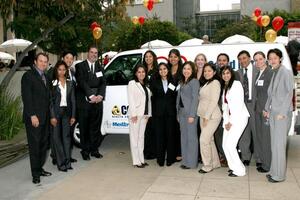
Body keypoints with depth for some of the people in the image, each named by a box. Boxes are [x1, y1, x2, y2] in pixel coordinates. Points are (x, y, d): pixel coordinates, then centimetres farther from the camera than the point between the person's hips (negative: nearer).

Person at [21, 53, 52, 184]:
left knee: (44, 144, 11)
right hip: (34, 117, -7)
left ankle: (40, 168, 24)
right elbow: (26, 97, -13)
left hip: (45, 117, 7)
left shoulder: (46, 77, 16)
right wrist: (32, 115, -18)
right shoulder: (28, 76, -6)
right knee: (34, 145, -1)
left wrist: (49, 115, 8)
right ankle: (35, 174, 8)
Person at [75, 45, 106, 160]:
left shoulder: (99, 67, 15)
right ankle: (85, 151, 13)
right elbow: (82, 82, -11)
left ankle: (94, 149, 21)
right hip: (84, 102, -4)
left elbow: (103, 83, 6)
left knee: (95, 127, 10)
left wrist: (100, 96, -12)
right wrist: (91, 96, -20)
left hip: (97, 101, 4)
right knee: (84, 128, 3)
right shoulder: (80, 66, 1)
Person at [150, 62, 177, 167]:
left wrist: (176, 111, -2)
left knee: (170, 135, 4)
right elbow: (152, 97, 1)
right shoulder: (154, 82, 6)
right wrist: (152, 112, -6)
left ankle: (170, 158, 14)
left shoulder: (172, 82, 9)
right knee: (159, 135, 2)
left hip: (170, 112, 1)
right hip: (158, 112, -1)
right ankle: (160, 159, 10)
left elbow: (176, 97, 7)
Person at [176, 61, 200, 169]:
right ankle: (185, 160, 17)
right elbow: (179, 97, 14)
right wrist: (178, 113, 9)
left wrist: (192, 115, -17)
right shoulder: (182, 82, 17)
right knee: (183, 136, 10)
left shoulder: (194, 81, -6)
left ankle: (191, 162, 5)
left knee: (191, 137, -2)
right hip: (181, 112, 8)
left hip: (190, 112, -7)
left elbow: (195, 98, -12)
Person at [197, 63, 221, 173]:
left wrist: (207, 117, -16)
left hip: (212, 116, -8)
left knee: (204, 139, -10)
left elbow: (214, 101, -16)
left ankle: (207, 165, 3)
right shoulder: (204, 83, 17)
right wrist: (204, 116, 6)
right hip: (203, 116, 8)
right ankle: (215, 163, 25)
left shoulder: (215, 83, -9)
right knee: (209, 139, 13)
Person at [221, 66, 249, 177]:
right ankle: (233, 166, 18)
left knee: (230, 144, -11)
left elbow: (239, 104, -14)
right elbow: (224, 105, 12)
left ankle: (239, 170, 4)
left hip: (239, 117, -7)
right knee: (225, 145, 2)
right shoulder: (224, 87, 16)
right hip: (229, 119, 7)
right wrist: (226, 121, 1)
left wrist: (232, 122, -12)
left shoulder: (236, 84, -8)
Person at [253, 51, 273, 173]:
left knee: (266, 137, -2)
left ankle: (267, 165, 9)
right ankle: (263, 161, 26)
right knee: (260, 136, 14)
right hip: (258, 109, 9)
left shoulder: (270, 73, -12)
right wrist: (256, 107, 12)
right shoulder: (258, 75, 15)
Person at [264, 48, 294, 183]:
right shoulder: (274, 73, 14)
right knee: (274, 143, 11)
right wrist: (267, 109, 11)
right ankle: (274, 171, 20)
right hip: (273, 112, 7)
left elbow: (289, 93, -12)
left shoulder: (286, 72, -8)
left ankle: (279, 175, 6)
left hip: (282, 113, -7)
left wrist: (282, 112, -16)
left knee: (279, 144, -3)